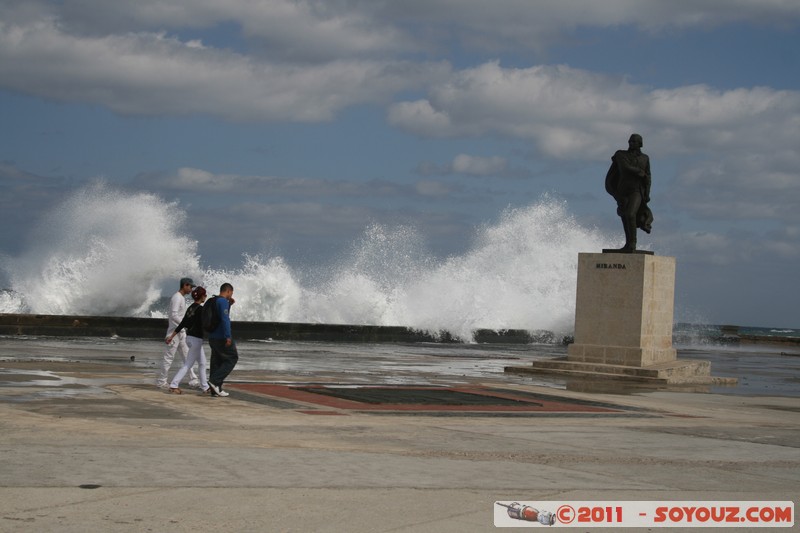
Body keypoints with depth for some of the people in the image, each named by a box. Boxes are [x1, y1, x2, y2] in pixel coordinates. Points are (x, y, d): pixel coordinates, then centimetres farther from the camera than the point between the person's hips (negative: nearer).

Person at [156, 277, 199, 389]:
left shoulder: (182, 298, 15)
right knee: (169, 357, -3)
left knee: (186, 356, 7)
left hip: (181, 332, 10)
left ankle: (193, 380, 7)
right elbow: (173, 315, -26)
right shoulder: (177, 298, -16)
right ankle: (161, 381, 4)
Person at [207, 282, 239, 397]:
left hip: (212, 337, 9)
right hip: (222, 337, -9)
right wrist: (228, 336, -25)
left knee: (216, 361, 11)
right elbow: (225, 319, -23)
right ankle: (215, 380, -9)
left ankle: (216, 390, 10)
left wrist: (229, 304, 21)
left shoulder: (211, 301, 14)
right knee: (232, 358, 2)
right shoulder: (223, 301, -13)